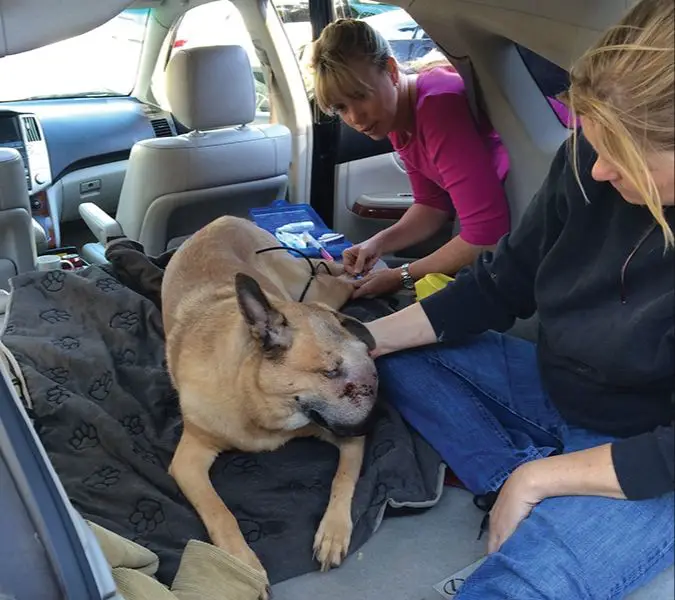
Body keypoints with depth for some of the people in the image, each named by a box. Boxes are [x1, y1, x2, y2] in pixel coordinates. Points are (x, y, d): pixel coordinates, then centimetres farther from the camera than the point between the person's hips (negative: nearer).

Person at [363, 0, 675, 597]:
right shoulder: (589, 160, -13)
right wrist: (366, 339, -7)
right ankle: (515, 485, -5)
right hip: (553, 386, 7)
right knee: (398, 358, 3)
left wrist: (535, 480, -16)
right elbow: (502, 284, 0)